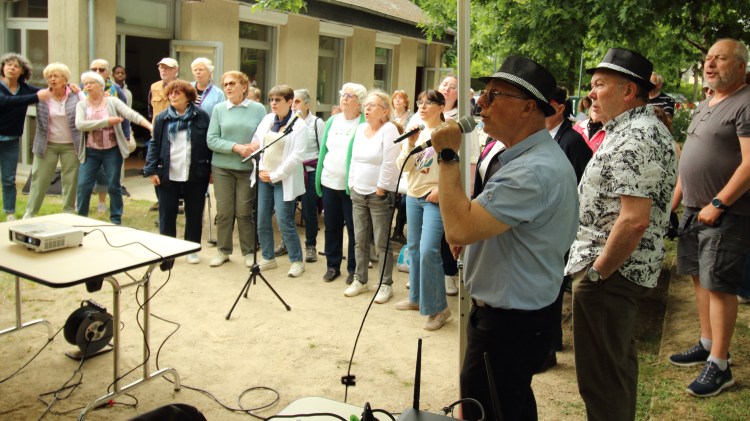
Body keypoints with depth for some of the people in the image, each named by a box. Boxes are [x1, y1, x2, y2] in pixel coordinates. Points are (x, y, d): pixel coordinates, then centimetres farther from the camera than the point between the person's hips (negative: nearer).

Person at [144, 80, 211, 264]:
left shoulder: (201, 116, -1)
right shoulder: (162, 118, 5)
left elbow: (210, 143, 0)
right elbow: (155, 145, 5)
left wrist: (211, 169, -3)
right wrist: (151, 170, -2)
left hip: (196, 175, -1)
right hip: (168, 175, 2)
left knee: (194, 214, 9)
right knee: (167, 214, 7)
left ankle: (192, 249, 23)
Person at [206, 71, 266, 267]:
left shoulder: (258, 109, -1)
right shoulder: (219, 109, 1)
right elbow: (211, 140, -4)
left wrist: (256, 146, -22)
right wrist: (236, 147, -17)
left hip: (248, 168, -1)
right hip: (222, 167, 1)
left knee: (244, 211, 4)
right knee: (224, 211, 6)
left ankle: (249, 252, 18)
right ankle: (223, 250, 21)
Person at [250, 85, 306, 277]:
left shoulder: (299, 126, -7)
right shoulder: (267, 119, 9)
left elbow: (296, 157, -13)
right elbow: (255, 144, 10)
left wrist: (275, 175, -15)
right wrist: (260, 170, -3)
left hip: (283, 180, -5)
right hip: (263, 178, 5)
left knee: (284, 222, -6)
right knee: (262, 220, 7)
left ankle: (297, 261, 10)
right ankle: (268, 258, 23)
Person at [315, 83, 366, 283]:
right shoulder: (332, 121, 11)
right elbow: (324, 149, 14)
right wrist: (319, 176, 9)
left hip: (352, 185, -5)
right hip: (329, 182, 6)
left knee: (353, 228, 3)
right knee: (331, 226, 13)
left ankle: (354, 269, 15)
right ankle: (332, 265, 25)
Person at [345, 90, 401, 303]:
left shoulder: (389, 129, -10)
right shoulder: (360, 129, 11)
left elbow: (390, 163, -16)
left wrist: (380, 189, -14)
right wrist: (352, 184, 9)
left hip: (380, 195, -6)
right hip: (358, 193, 7)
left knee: (382, 242, -1)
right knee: (360, 240, 11)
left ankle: (386, 284, 9)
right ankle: (360, 280, 23)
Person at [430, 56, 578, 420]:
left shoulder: (534, 171, -27)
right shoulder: (526, 155, 8)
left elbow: (459, 229, -32)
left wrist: (448, 157, -23)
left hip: (509, 325, -10)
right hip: (518, 314, 10)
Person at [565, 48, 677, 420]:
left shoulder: (633, 138, -20)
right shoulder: (646, 128, 14)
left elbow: (634, 220, -28)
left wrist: (598, 271, -18)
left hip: (608, 271, -11)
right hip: (630, 268, 11)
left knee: (600, 377, -2)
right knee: (619, 359, 24)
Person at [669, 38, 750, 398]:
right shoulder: (704, 106, 16)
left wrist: (718, 204, -22)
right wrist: (673, 202, 17)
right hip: (694, 210, 9)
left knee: (719, 285, -4)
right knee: (700, 278, 14)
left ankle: (719, 366, 4)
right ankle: (706, 345, 28)